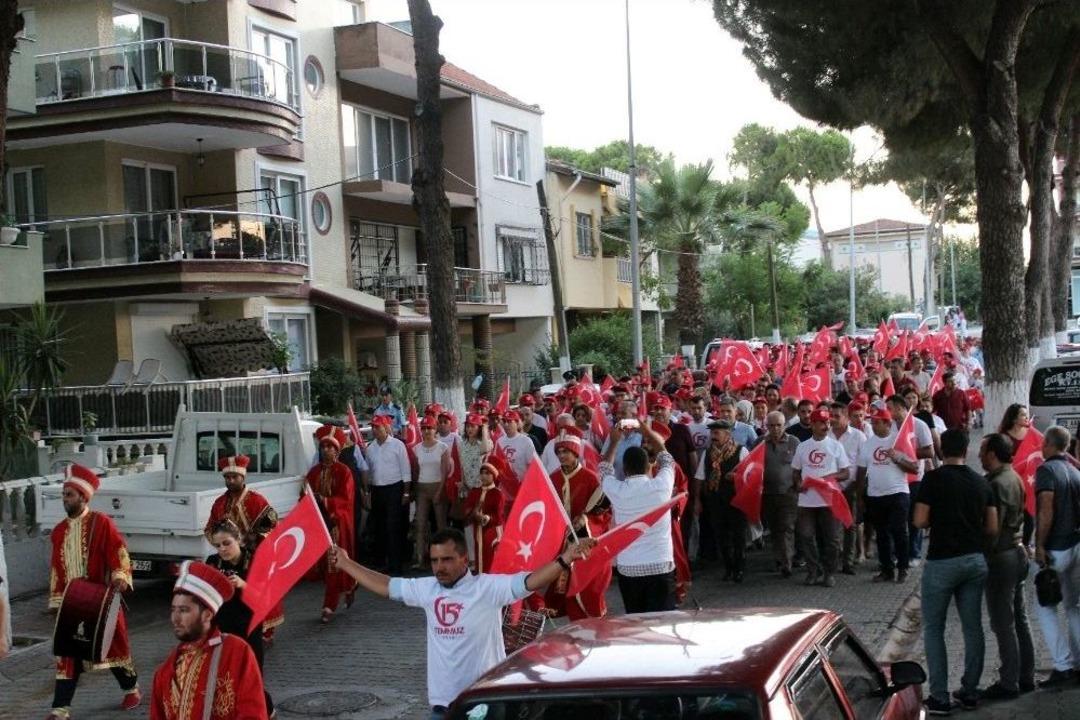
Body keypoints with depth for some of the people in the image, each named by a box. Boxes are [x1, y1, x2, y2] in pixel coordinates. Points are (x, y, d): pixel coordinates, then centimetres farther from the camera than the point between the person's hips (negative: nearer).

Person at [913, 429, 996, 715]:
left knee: (933, 629, 4)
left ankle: (940, 698, 1)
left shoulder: (934, 479, -9)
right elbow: (992, 528, 5)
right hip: (975, 560, 5)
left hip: (942, 562, -4)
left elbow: (920, 521, -11)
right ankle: (969, 692, 17)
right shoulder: (981, 482, 5)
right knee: (972, 627, 12)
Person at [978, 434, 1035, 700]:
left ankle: (1009, 683, 2)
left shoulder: (997, 484, -20)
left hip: (1000, 557, -10)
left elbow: (992, 526, -22)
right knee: (1019, 618, 15)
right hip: (1017, 552, 10)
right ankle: (1026, 677, 21)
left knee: (1003, 623, -3)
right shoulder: (1014, 478, 10)